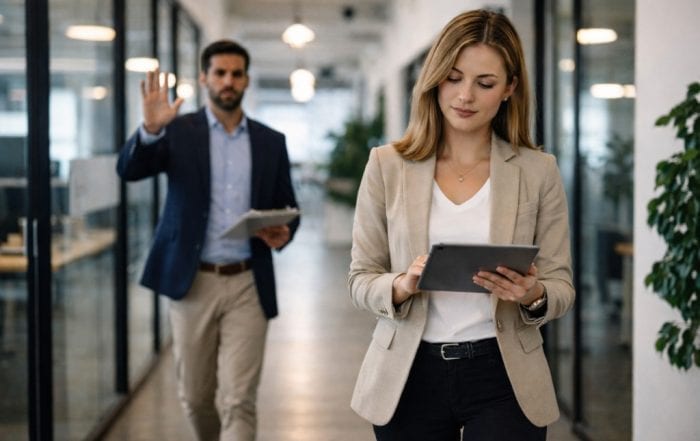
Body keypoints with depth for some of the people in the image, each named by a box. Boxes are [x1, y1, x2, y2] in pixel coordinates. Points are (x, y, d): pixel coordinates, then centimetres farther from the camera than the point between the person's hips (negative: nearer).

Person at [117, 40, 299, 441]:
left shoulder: (271, 142, 8)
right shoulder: (180, 131, 2)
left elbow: (288, 209, 12)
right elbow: (129, 170, -13)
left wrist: (282, 234, -11)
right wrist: (151, 129, -32)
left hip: (248, 285, 0)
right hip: (193, 283, 0)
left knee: (239, 400, -5)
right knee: (196, 396, 13)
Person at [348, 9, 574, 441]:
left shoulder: (539, 171, 0)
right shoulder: (387, 165, 0)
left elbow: (561, 285, 2)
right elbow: (361, 279, 2)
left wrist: (533, 296, -20)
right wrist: (400, 287, -20)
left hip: (503, 376, 0)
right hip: (410, 377, 1)